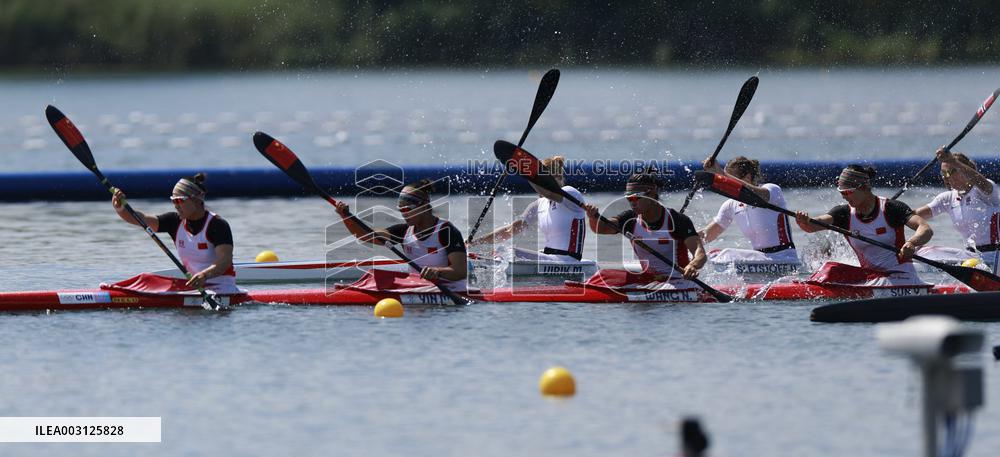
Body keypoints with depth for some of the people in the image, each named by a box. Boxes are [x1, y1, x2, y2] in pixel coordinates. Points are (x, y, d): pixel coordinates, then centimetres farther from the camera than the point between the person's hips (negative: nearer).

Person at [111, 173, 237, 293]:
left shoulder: (218, 225, -13)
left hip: (222, 290, -7)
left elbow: (225, 261, -25)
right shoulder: (175, 222, 5)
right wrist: (120, 209, -24)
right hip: (194, 286, 7)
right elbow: (141, 219, -5)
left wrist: (205, 275, -44)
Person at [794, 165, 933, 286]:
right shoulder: (844, 213, 2)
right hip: (870, 274, 6)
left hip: (900, 276, -6)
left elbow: (926, 230, -21)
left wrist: (911, 243, -44)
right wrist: (804, 222, -40)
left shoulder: (891, 208, -11)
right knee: (830, 269, -16)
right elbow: (812, 226, -14)